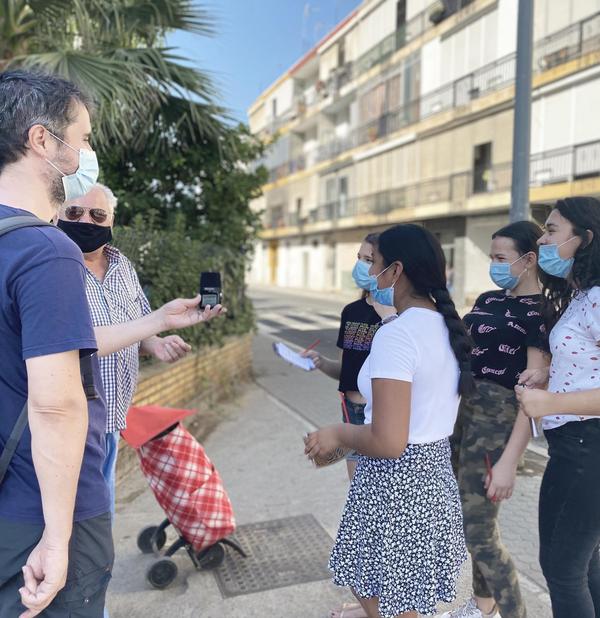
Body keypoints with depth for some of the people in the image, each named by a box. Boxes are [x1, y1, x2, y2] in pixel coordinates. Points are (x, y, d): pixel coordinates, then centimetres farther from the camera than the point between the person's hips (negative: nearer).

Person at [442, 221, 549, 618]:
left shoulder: (540, 311, -13)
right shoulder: (488, 300, 11)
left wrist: (509, 461, -22)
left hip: (497, 419, -8)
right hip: (463, 410, 8)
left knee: (477, 532, -2)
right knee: (470, 520, 18)